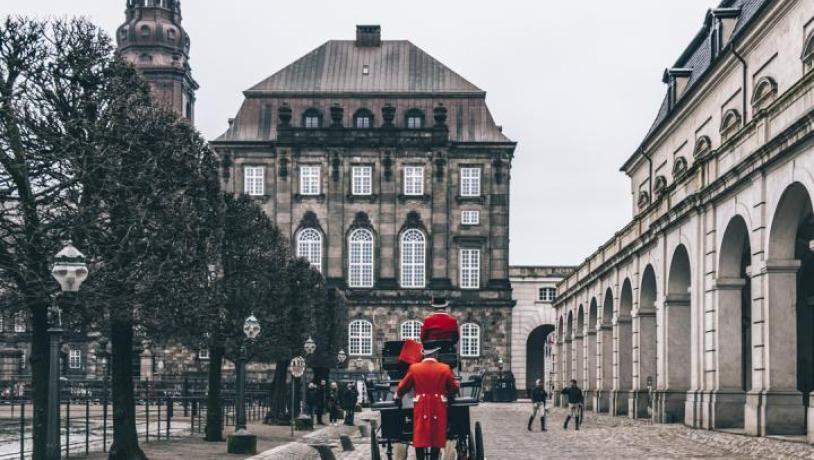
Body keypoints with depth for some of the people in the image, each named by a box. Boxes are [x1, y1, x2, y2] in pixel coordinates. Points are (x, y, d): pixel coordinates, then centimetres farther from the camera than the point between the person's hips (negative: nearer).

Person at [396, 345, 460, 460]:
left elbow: (403, 386, 6)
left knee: (420, 439, 4)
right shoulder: (445, 369, -2)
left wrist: (398, 395, 27)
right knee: (436, 438, 6)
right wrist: (447, 393, 28)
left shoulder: (414, 368, -2)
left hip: (421, 409, 0)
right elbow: (455, 387, 6)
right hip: (438, 410, 0)